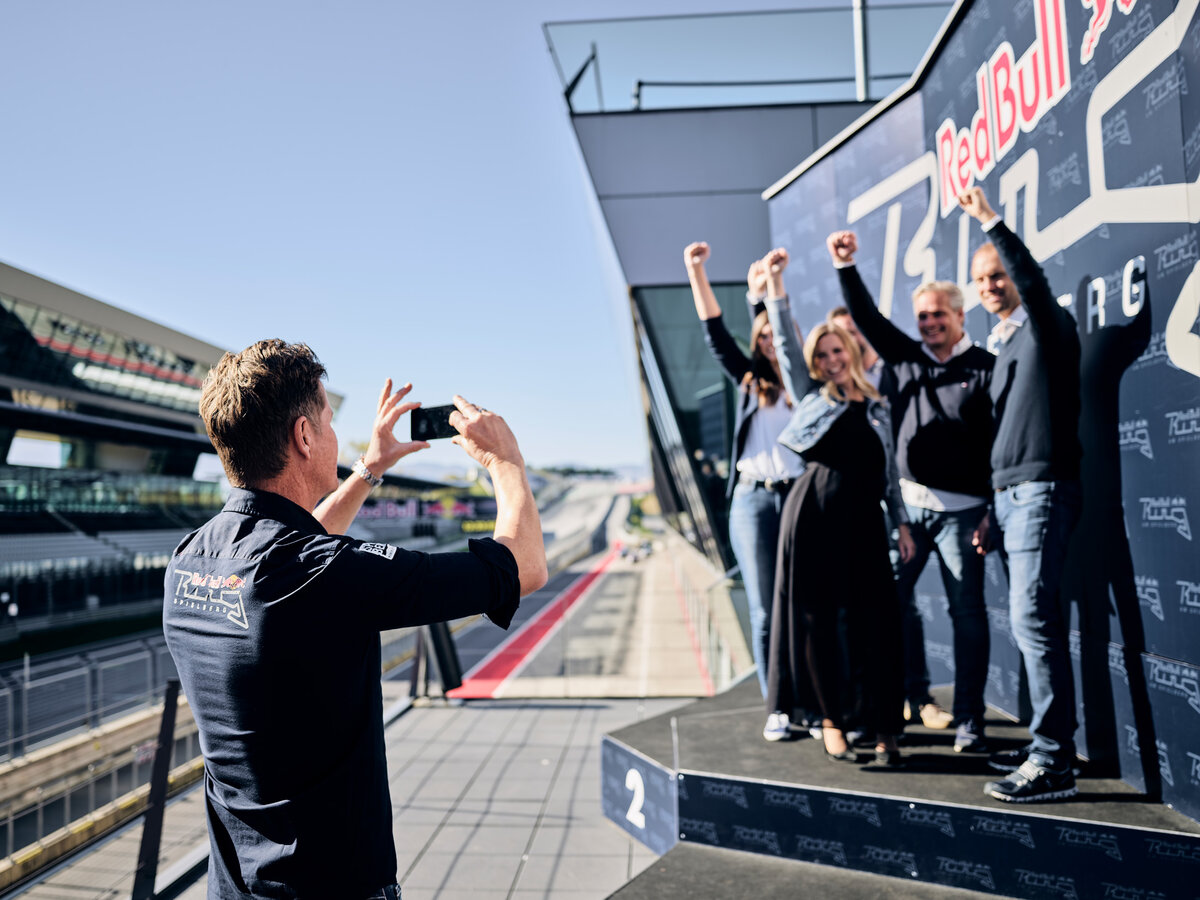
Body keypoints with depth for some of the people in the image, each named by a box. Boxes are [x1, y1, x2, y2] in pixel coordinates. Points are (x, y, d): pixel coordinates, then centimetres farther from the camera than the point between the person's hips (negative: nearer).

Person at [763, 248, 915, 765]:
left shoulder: (876, 407, 17)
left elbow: (889, 469, 18)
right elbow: (785, 340, 3)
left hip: (864, 519, 2)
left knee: (875, 621, -2)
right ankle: (831, 721, 14)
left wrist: (902, 522, 12)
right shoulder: (810, 396, 10)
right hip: (814, 513, -2)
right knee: (816, 617, 1)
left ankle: (884, 728, 7)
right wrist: (775, 282, -2)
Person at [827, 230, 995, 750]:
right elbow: (868, 318, 11)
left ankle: (969, 722, 9)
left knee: (967, 610, 0)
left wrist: (994, 508, -10)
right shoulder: (904, 357, 10)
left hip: (961, 508, -4)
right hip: (907, 502, 5)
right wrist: (846, 266, 0)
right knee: (892, 596, 6)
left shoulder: (985, 368, -2)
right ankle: (917, 696, 25)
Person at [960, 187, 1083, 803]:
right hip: (1009, 494, 9)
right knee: (1033, 621, 9)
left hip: (1042, 490, -9)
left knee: (1032, 618, -14)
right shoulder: (1005, 343, 22)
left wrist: (990, 220, -26)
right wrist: (994, 514, 20)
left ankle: (1053, 763, -10)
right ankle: (1049, 745, 17)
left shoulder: (1046, 325, -1)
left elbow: (1032, 277, -27)